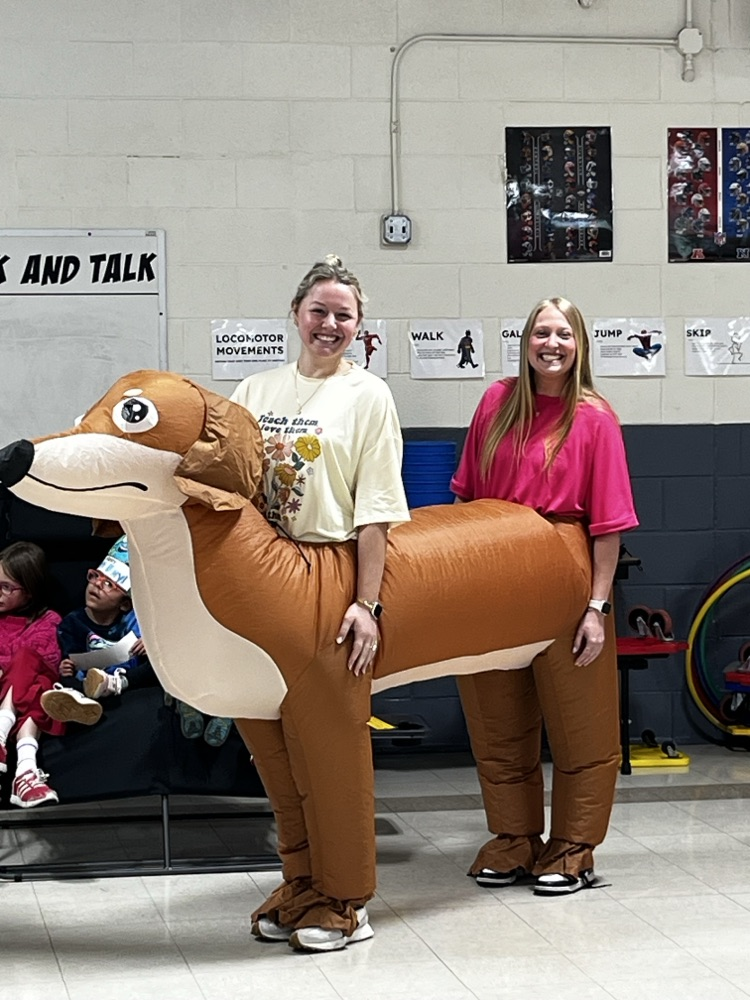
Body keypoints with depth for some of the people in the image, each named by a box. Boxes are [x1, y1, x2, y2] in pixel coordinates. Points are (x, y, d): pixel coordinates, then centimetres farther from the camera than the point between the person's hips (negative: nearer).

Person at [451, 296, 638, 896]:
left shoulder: (594, 418, -6)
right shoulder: (497, 402, 5)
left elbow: (608, 524, -9)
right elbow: (466, 495, 13)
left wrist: (598, 605, -13)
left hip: (563, 576, -4)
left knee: (576, 722, 5)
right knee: (499, 721, 12)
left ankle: (572, 851, 18)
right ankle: (514, 842, 26)